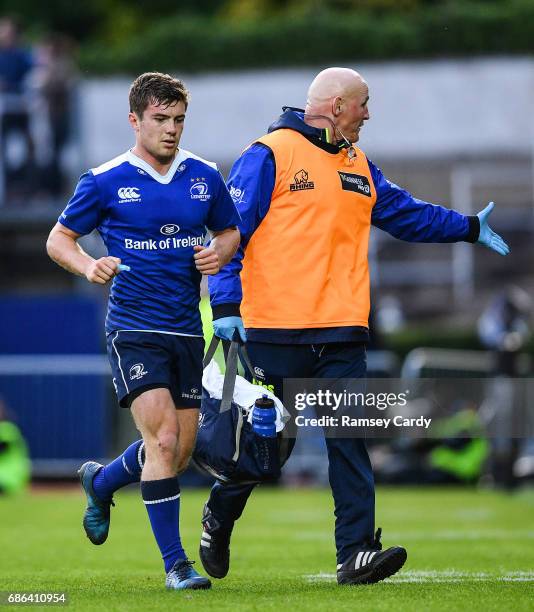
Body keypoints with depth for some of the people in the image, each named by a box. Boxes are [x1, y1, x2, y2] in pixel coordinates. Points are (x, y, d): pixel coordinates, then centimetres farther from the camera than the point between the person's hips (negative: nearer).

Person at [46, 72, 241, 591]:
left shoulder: (204, 177, 6)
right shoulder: (105, 182, -4)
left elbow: (229, 231, 20)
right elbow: (58, 239, 5)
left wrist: (219, 253, -4)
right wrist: (88, 266, -15)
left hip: (186, 329, 5)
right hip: (134, 329, -5)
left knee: (179, 452, 9)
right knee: (163, 439, -17)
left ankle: (100, 481, 40)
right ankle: (175, 564, -9)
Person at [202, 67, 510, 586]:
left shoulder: (357, 166, 17)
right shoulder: (270, 155, -6)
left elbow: (406, 213, 29)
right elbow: (230, 233, -9)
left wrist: (468, 228, 24)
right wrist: (226, 306, -17)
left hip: (340, 330, 6)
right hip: (276, 330, -6)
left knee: (350, 439, -5)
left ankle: (356, 551, -9)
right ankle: (218, 520, 28)